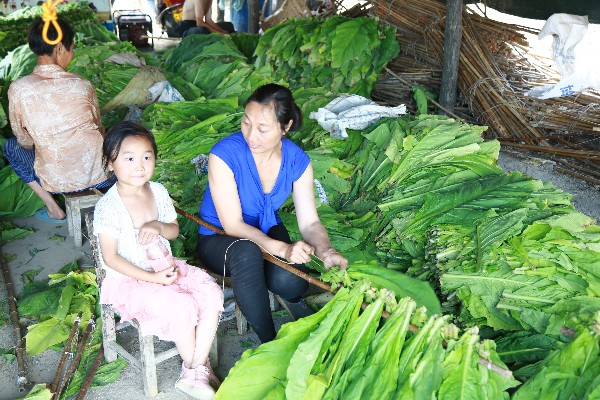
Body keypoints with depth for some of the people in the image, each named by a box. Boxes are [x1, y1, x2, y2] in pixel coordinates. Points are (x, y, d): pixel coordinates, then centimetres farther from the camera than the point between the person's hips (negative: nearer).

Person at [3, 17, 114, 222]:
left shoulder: (18, 89, -8)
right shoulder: (82, 85, -6)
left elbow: (25, 141, 4)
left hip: (56, 181, -2)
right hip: (99, 176, 3)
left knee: (10, 146, 25)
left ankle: (53, 207, 16)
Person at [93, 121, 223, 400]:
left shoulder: (158, 191, -1)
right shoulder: (108, 207, -18)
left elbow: (175, 230, 10)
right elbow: (111, 258, -16)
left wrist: (159, 226, -16)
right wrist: (151, 278, -20)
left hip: (165, 266, 6)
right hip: (130, 279, -6)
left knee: (212, 295, -14)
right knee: (183, 309, -25)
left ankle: (194, 375, -7)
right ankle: (195, 369, 4)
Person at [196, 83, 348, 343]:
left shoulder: (297, 160, -11)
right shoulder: (224, 154, -24)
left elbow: (309, 222, -10)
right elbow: (232, 225, -24)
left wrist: (326, 251, -32)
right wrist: (283, 249, -38)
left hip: (268, 231, 3)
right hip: (218, 239, -2)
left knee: (289, 281, -32)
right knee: (247, 250, -40)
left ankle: (296, 305, 8)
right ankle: (269, 341, -20)